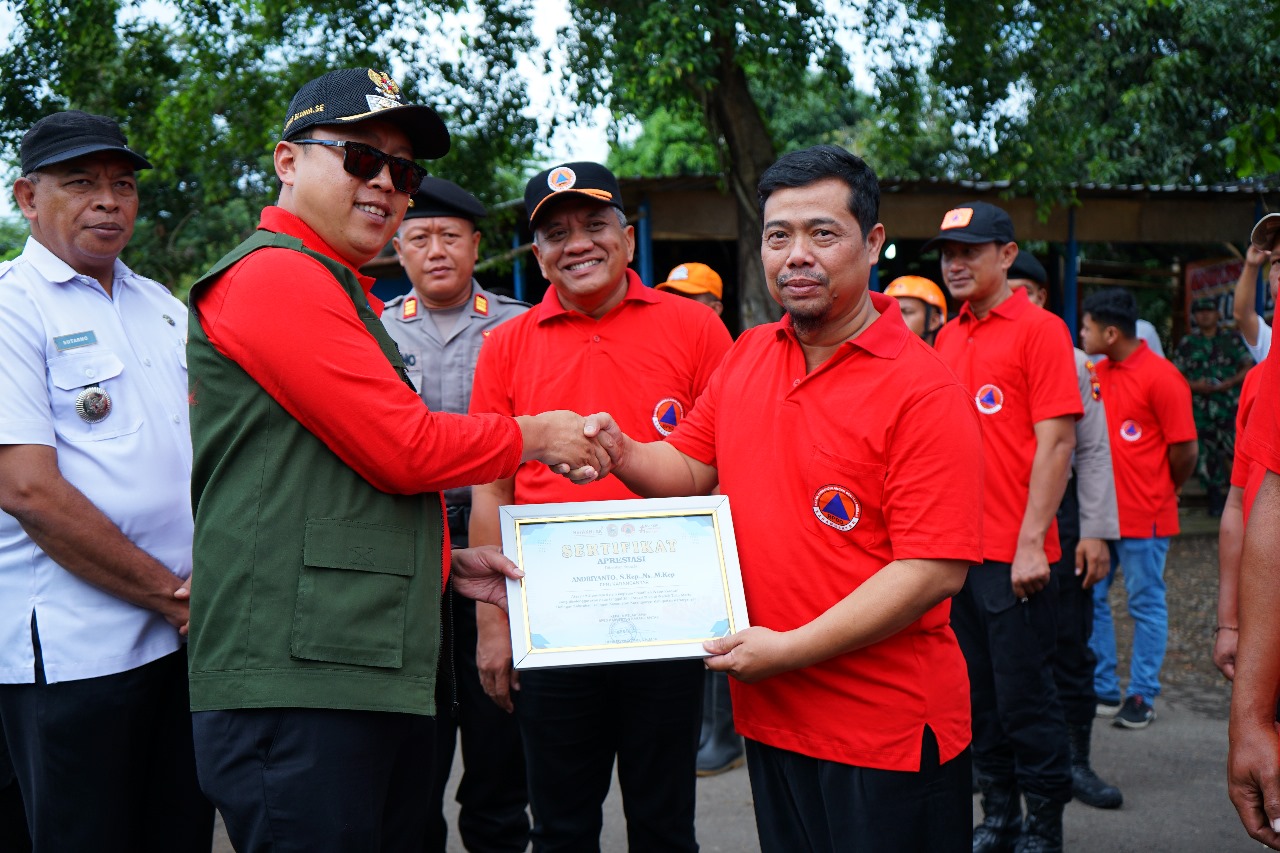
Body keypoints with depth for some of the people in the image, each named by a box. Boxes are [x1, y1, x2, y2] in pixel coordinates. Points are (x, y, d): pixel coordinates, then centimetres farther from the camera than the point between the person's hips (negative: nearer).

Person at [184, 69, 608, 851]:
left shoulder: (343, 291, 23)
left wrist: (445, 561, 18)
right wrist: (537, 436, 1)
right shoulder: (274, 275, -9)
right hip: (298, 679, -10)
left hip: (384, 671, 10)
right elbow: (406, 449, -15)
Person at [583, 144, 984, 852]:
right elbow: (690, 468, 15)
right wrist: (621, 450, -6)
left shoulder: (922, 390, -17)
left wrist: (791, 649, -21)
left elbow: (934, 572, -21)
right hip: (768, 716, 6)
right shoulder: (747, 357, 5)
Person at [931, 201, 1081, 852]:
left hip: (1013, 555, -6)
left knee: (1025, 695, 2)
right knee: (978, 693, 14)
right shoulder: (948, 338, 12)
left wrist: (1031, 543, -16)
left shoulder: (1039, 329, -7)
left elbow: (1056, 441, -12)